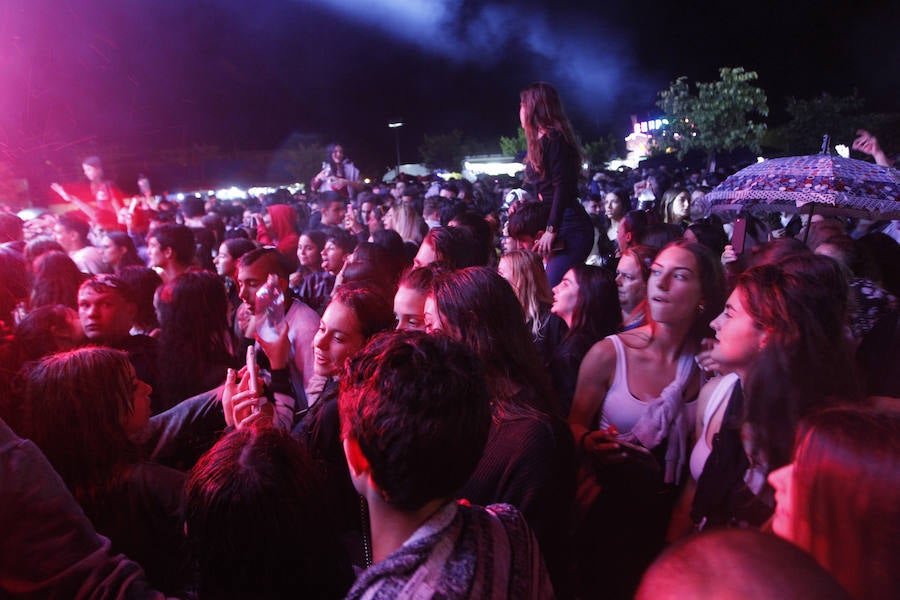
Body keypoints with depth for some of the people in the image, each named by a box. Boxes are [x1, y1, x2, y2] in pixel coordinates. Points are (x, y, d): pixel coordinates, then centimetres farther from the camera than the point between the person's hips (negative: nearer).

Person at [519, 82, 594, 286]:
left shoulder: (553, 139, -10)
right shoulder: (541, 141, 19)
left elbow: (563, 187, -19)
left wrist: (551, 229, -21)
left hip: (569, 228, -10)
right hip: (565, 228, 10)